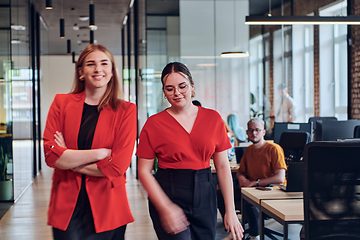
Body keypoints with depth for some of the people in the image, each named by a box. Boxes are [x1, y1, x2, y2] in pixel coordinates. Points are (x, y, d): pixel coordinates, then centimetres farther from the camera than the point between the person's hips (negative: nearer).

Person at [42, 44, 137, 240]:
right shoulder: (61, 103, 5)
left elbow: (117, 166, -10)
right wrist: (100, 153, -13)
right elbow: (51, 155, -7)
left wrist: (69, 160, -8)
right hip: (66, 207, 1)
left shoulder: (125, 110, 0)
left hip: (106, 208, -1)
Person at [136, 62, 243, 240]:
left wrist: (230, 210, 2)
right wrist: (165, 208, -14)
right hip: (168, 194, -3)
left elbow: (222, 166, 5)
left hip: (204, 196, 3)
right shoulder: (154, 124, -3)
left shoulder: (213, 118, 4)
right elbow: (144, 171, -4)